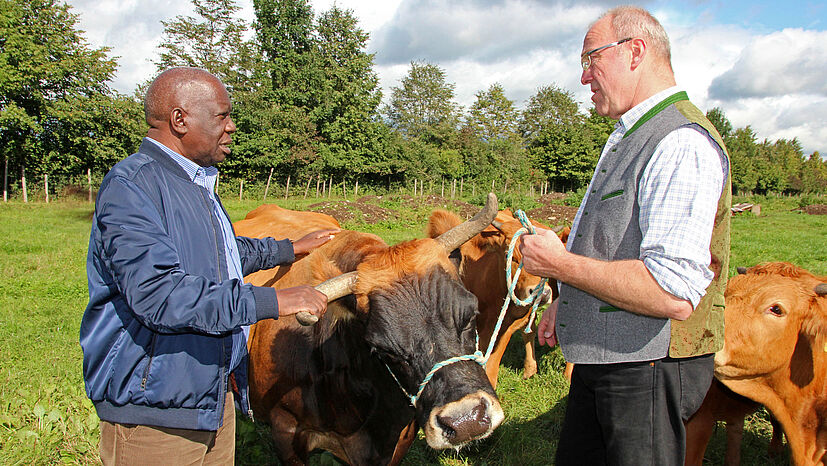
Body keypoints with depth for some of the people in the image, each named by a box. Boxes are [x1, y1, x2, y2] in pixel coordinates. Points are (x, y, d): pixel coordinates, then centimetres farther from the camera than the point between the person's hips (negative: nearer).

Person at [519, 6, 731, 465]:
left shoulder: (681, 143, -21)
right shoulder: (629, 138, 15)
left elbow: (673, 294, -31)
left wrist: (560, 264, -22)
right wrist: (564, 301, 19)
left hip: (646, 373, -10)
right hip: (598, 358, 10)